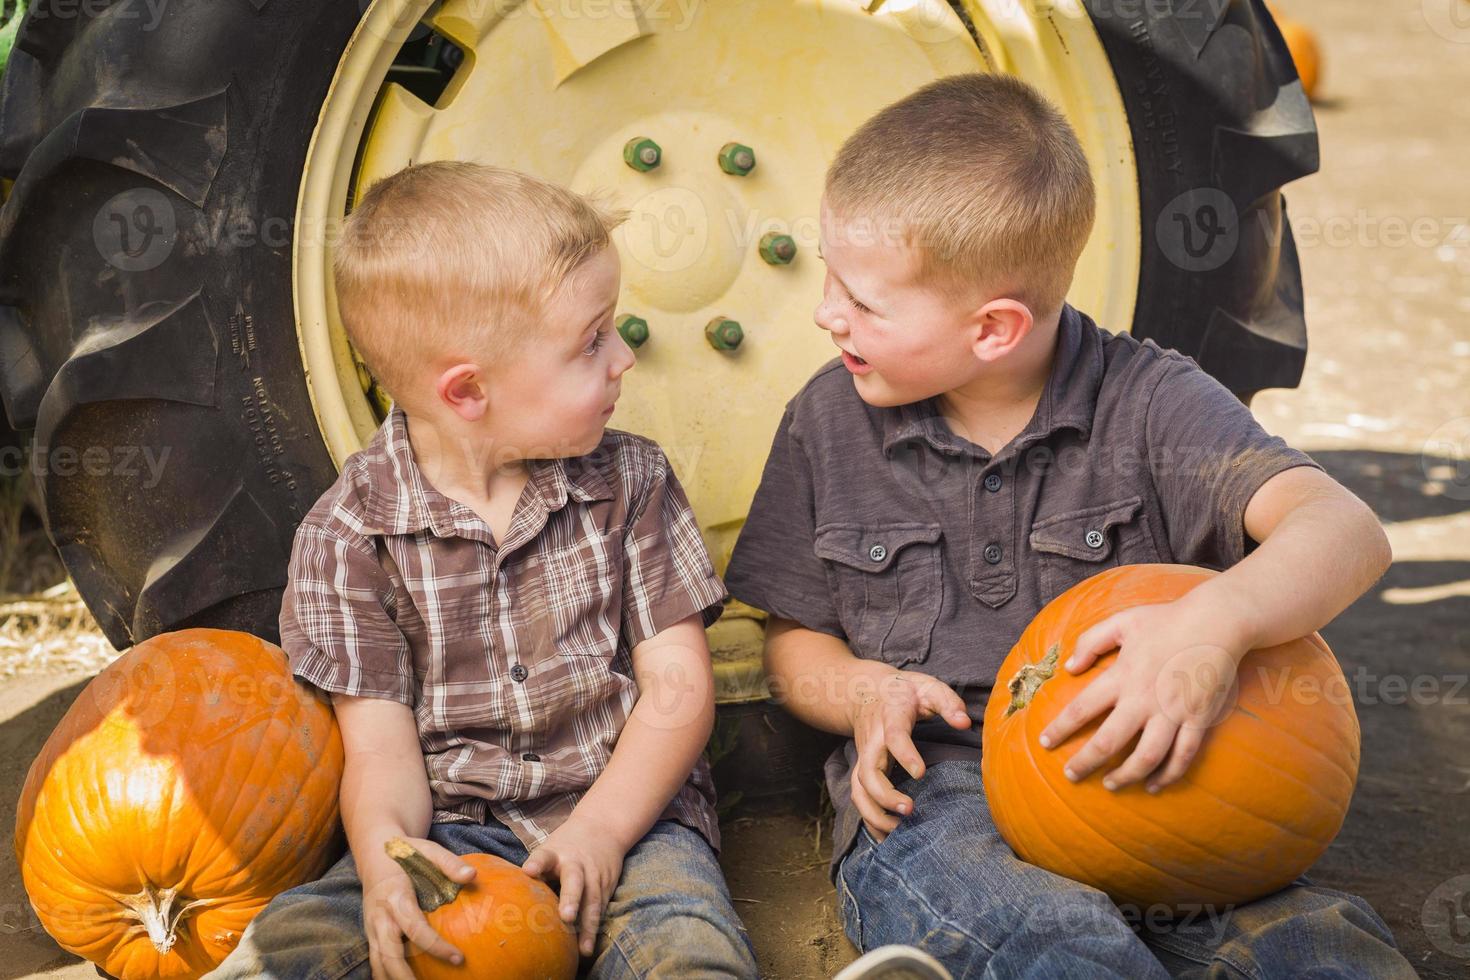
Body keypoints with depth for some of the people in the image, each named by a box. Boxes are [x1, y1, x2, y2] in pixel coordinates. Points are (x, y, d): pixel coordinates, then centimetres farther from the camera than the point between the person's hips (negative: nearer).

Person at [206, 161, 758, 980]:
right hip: (455, 829, 0)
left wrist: (600, 830, -15)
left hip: (625, 812, 1)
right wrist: (382, 851, -27)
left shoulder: (630, 481, 3)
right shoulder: (348, 534, -4)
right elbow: (382, 743, -4)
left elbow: (678, 688, 0)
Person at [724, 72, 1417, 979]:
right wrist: (865, 691, -7)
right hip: (932, 790, 0)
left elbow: (1346, 530, -14)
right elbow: (796, 639, 17)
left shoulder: (1146, 402, 0)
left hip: (1138, 775, 0)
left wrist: (1218, 623, -35)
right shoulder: (831, 420, 8)